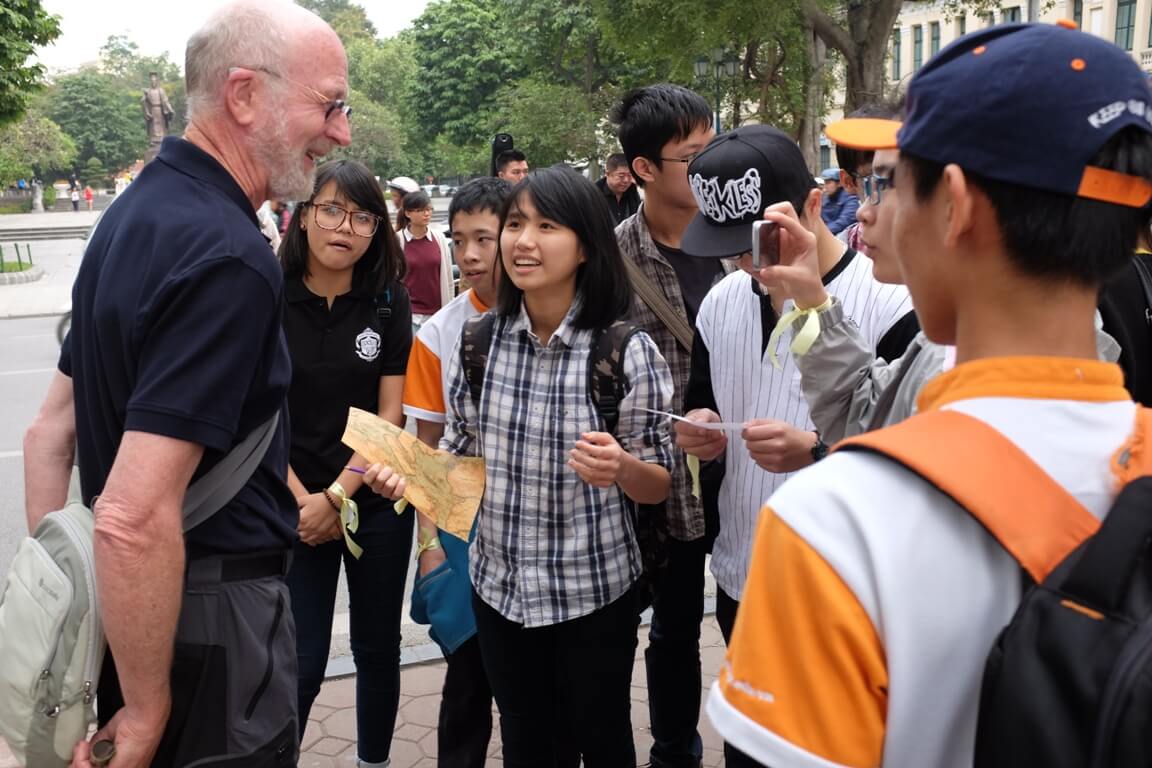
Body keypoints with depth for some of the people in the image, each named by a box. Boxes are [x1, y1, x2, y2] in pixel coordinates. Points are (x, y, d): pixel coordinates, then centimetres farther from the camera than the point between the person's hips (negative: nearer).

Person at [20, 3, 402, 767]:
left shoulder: (138, 212, 5)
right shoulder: (228, 255, -25)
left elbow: (51, 431, 11)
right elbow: (133, 517, -30)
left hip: (126, 613, 8)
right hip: (210, 617, -8)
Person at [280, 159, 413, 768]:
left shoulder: (388, 301, -2)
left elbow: (390, 414, -4)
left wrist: (336, 496, -11)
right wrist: (302, 502, -11)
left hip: (377, 502, 2)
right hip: (294, 507, -2)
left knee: (378, 648, 14)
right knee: (300, 663, 1)